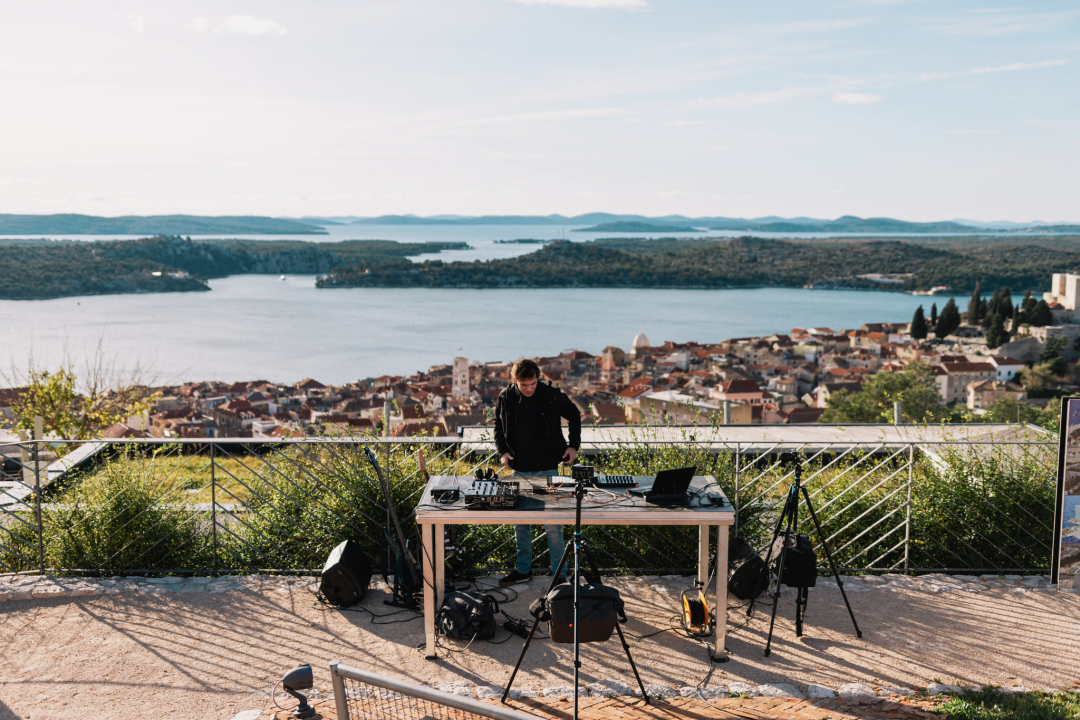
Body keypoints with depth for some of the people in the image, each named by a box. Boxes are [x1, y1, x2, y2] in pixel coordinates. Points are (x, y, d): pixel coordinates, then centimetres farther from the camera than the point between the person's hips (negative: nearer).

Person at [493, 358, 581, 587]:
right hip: (519, 469, 3)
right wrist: (503, 451, -3)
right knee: (520, 522, 12)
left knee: (552, 525, -1)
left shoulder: (552, 395, -11)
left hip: (547, 469, -3)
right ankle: (523, 569, 27)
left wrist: (573, 445, -2)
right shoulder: (505, 397, -4)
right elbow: (498, 427, 12)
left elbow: (574, 416, 6)